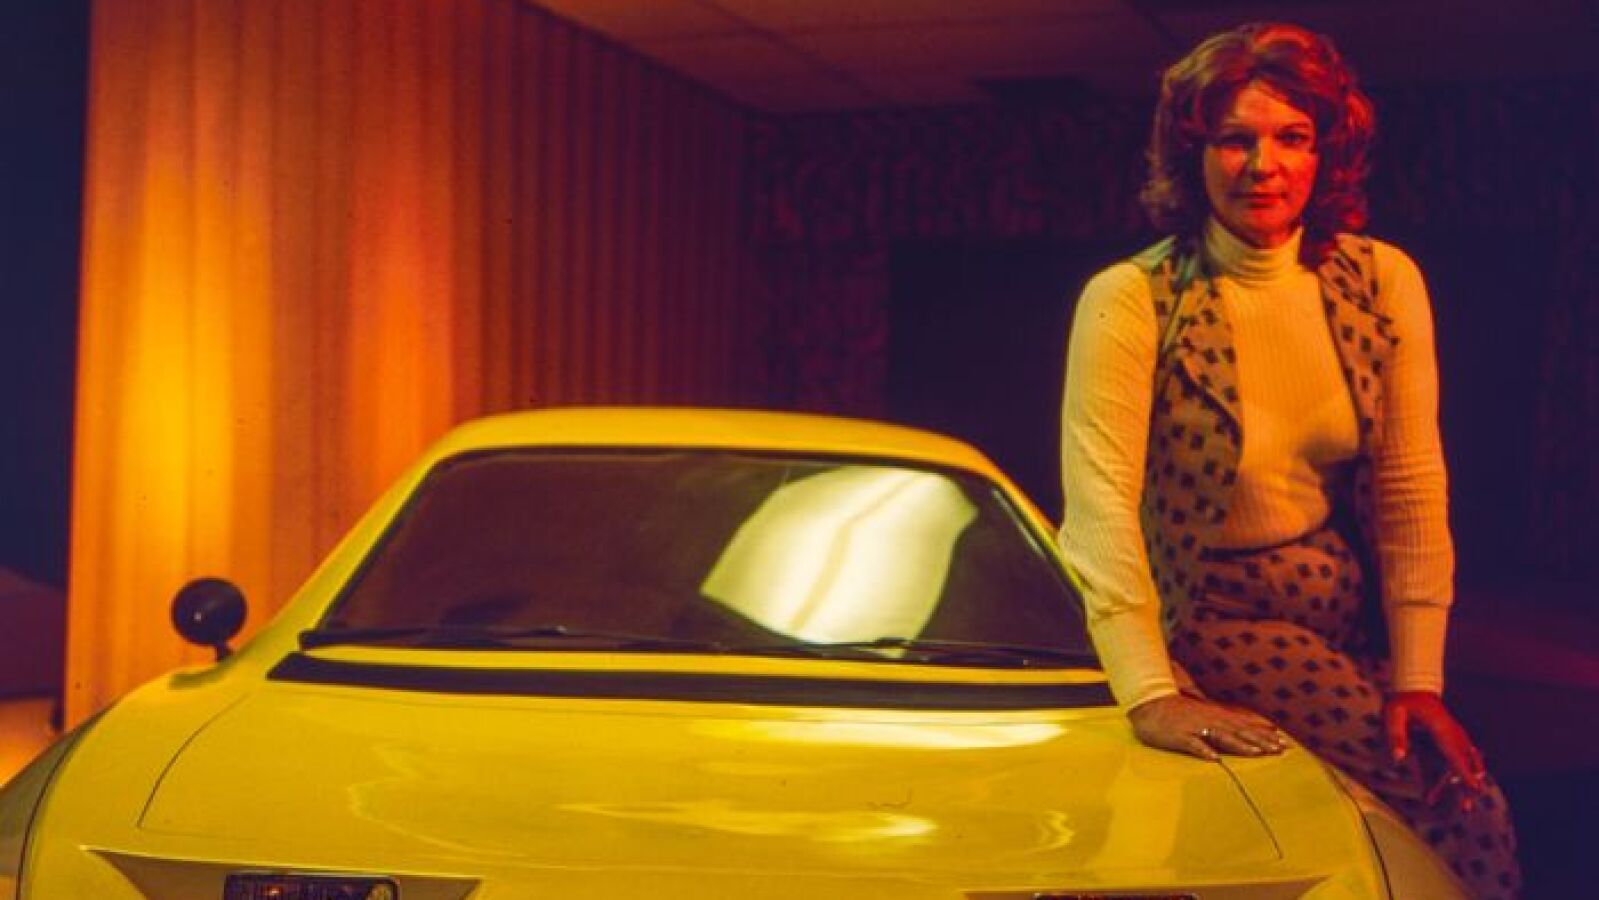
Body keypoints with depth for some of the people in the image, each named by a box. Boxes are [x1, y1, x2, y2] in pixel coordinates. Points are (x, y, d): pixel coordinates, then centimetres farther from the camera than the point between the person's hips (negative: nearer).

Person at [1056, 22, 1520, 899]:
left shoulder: (1383, 281, -3)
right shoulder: (1131, 299, -16)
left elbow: (1412, 490, -3)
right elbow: (1099, 501, -23)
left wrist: (1419, 676, -8)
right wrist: (1152, 694, -30)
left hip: (1351, 603, 5)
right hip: (1216, 615, -5)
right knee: (1462, 805, -15)